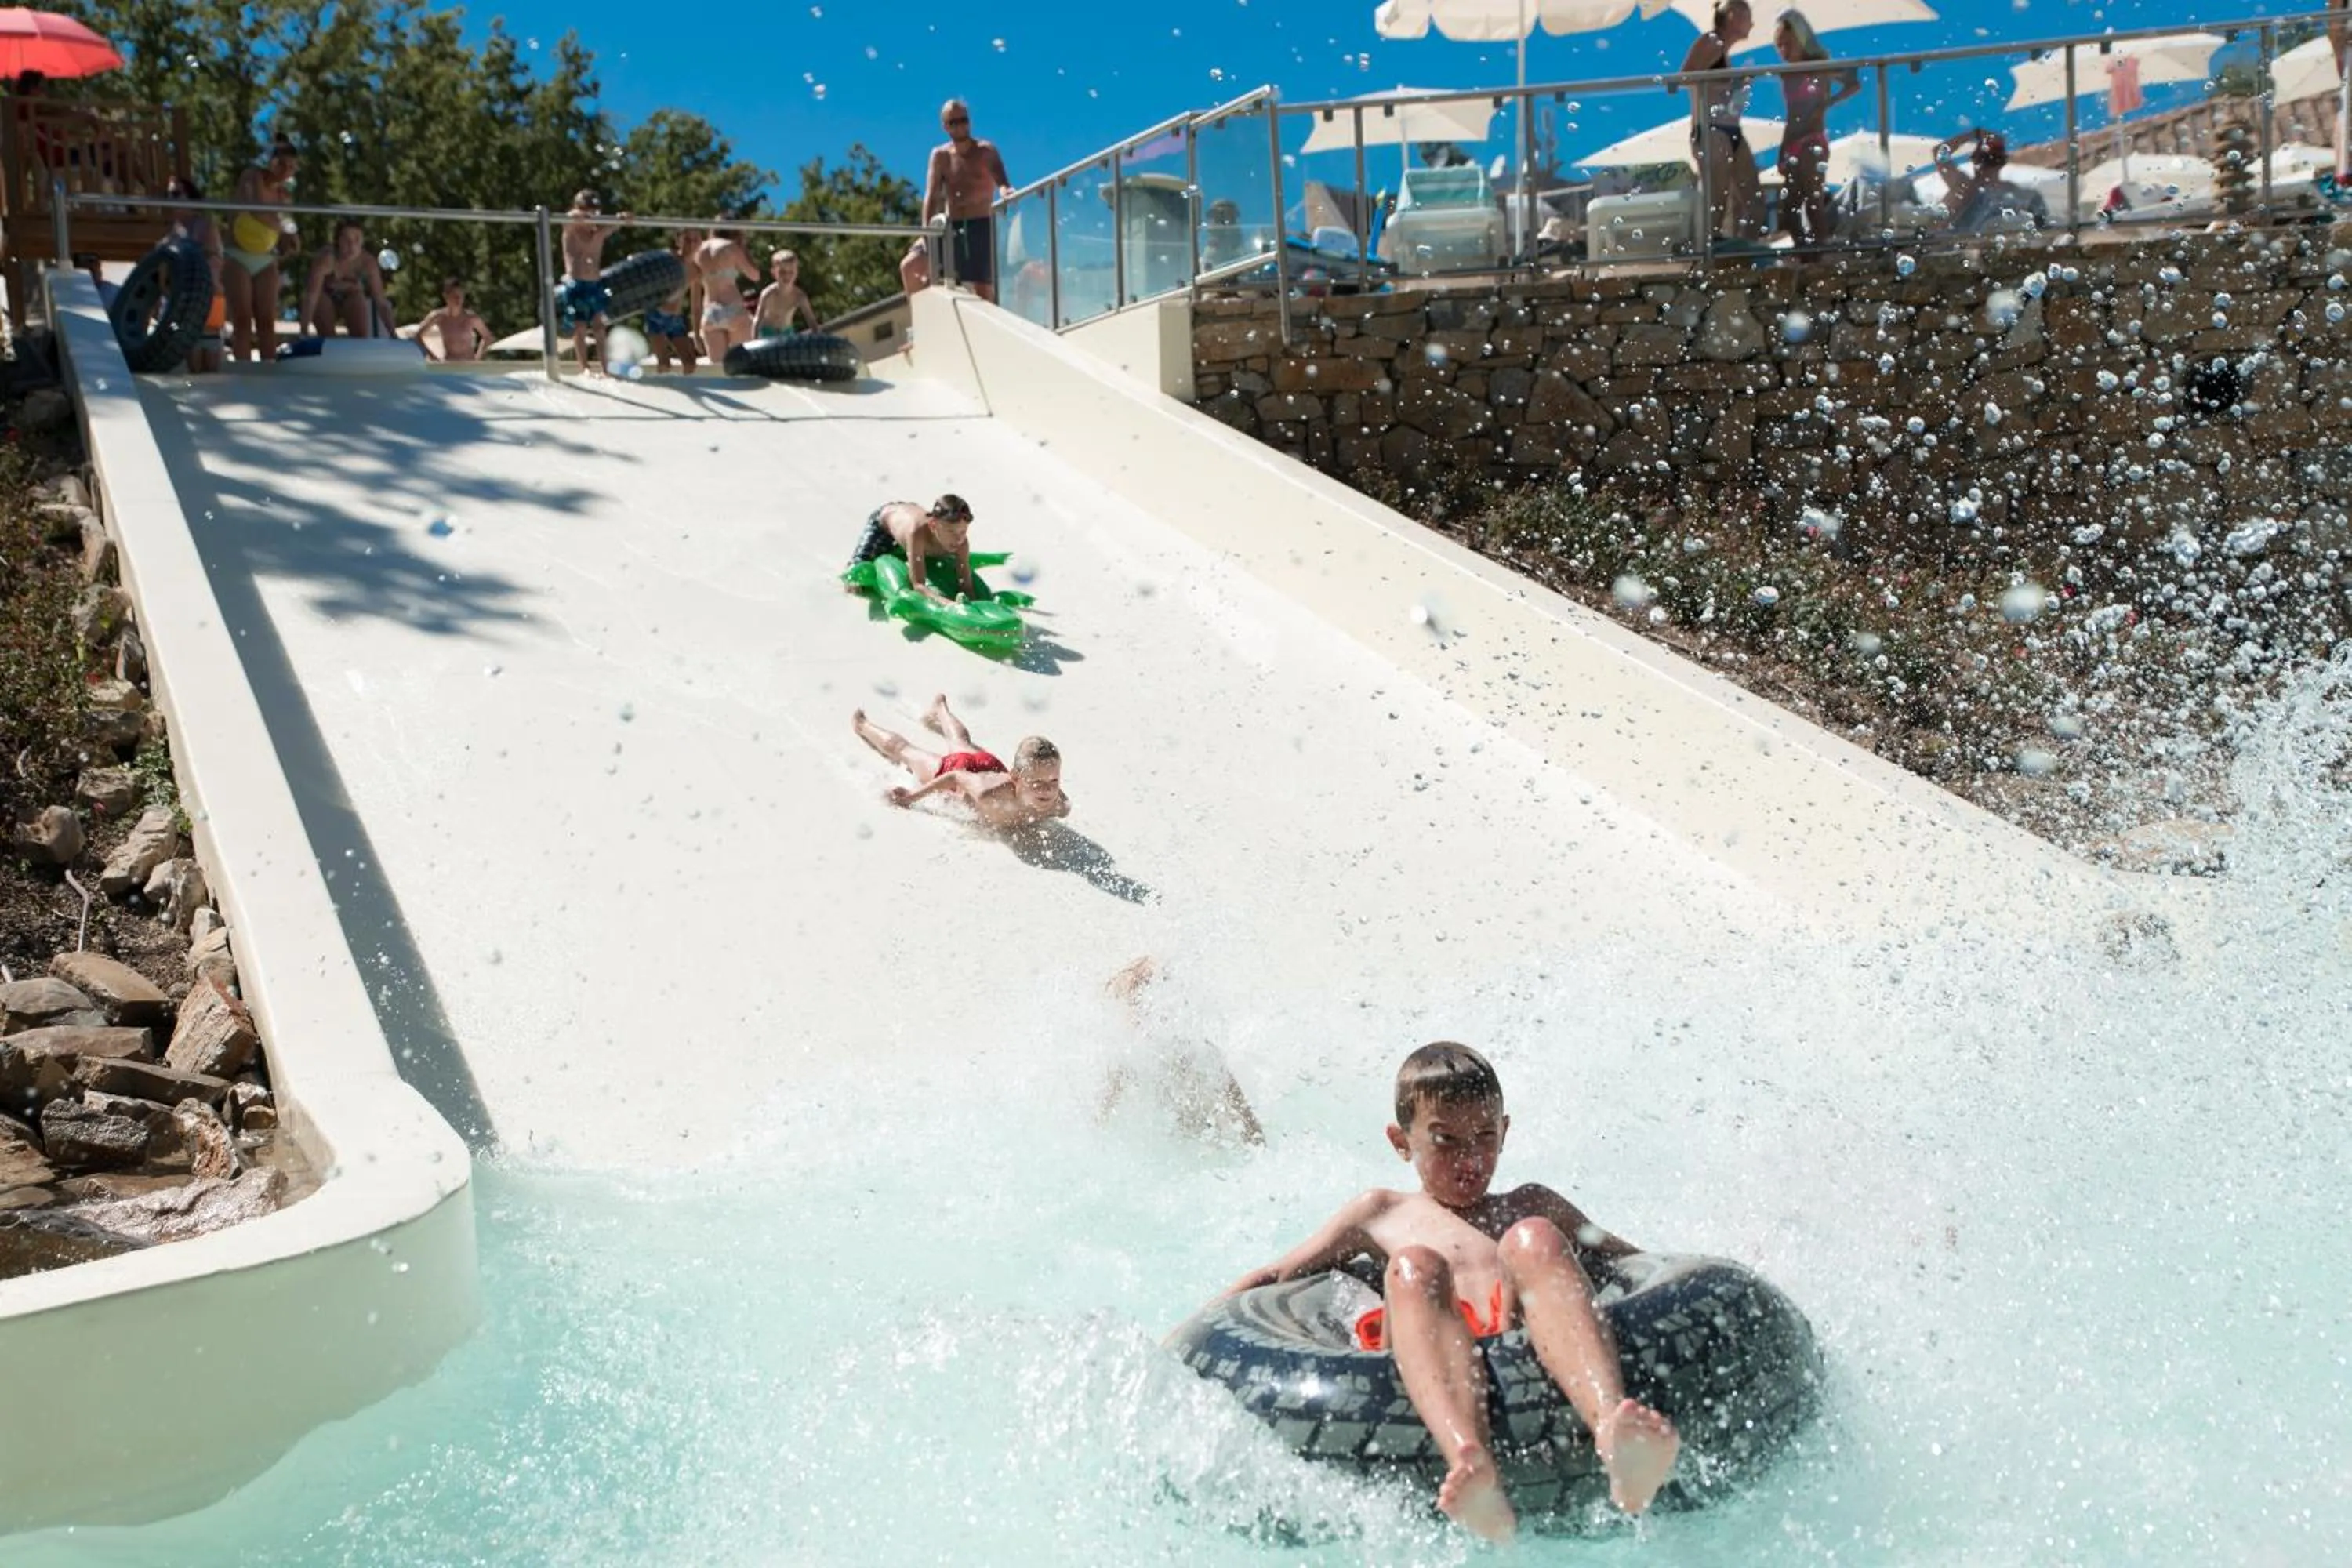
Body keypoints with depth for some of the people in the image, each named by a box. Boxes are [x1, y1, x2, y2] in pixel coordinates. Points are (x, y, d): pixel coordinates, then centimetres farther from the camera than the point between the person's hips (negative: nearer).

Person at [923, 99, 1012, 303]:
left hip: (982, 226, -3)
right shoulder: (940, 155, 7)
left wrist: (1006, 191, -39)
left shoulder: (986, 151, 1)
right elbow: (931, 195, 1)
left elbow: (1002, 182, -12)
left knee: (983, 290, -5)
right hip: (951, 228, 3)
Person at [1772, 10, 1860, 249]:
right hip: (1792, 146, 7)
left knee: (1814, 204, -10)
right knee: (1789, 208, 5)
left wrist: (1826, 105, -22)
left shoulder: (1820, 67, -5)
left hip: (1813, 144, -7)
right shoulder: (1787, 74, 12)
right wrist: (1782, 153, 14)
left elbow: (1854, 84, -17)